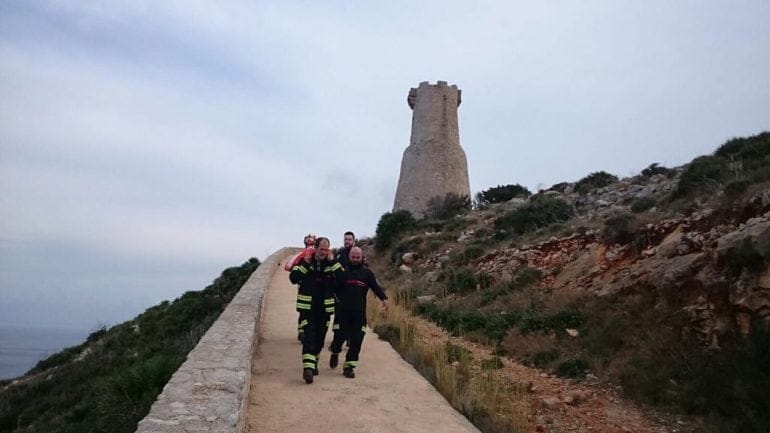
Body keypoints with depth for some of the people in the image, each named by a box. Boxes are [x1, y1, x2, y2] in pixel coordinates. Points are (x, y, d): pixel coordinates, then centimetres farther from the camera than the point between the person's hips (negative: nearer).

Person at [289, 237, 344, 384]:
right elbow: (293, 278, -10)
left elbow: (342, 278, -14)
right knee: (309, 336, -13)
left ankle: (314, 363, 32)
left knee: (320, 338, 13)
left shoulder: (331, 263, 2)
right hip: (307, 307, -2)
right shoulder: (305, 261, 0)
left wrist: (333, 262, -18)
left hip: (325, 308, 3)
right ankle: (308, 367, -17)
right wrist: (305, 264, -18)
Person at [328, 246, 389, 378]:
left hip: (359, 312, 1)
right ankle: (335, 352, 40)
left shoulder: (367, 272, 5)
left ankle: (348, 366, 11)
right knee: (341, 335, 6)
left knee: (356, 340, -3)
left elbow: (375, 286, 0)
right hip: (343, 311, -1)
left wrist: (383, 298, -14)